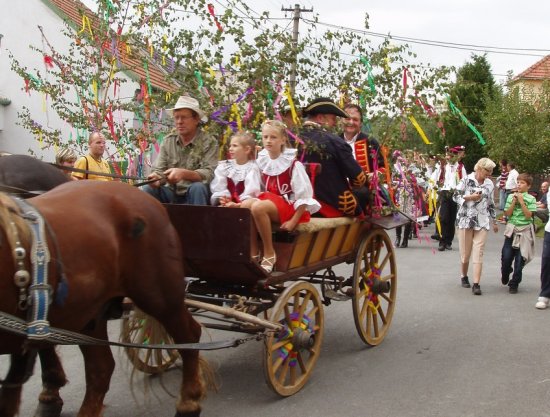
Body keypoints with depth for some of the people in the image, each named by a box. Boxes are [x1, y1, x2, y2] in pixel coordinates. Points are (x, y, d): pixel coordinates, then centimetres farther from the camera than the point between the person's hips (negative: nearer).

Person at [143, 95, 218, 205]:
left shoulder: (209, 143, -10)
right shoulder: (168, 141, 3)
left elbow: (209, 174, -21)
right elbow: (160, 170, -1)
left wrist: (183, 174, -38)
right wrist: (156, 179, -26)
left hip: (196, 195, -3)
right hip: (172, 193, 3)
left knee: (198, 187, -34)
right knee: (148, 190, -22)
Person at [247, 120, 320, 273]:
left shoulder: (293, 164, -13)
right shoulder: (262, 161, 5)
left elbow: (304, 196, -14)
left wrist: (293, 221, -18)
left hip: (291, 205, -6)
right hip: (270, 201, 6)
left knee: (258, 207, -32)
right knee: (245, 205, -24)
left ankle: (269, 253, -18)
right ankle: (253, 252, -14)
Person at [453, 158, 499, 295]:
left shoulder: (490, 184, 9)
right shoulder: (466, 180, -3)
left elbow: (491, 204, 18)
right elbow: (455, 196, -2)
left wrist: (494, 221, 20)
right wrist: (470, 197, -16)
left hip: (482, 222, 3)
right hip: (466, 219, -3)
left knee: (478, 252, -7)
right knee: (465, 252, 5)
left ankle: (476, 284, -9)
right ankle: (464, 276, 29)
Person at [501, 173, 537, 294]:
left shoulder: (531, 199, -2)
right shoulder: (511, 197, 4)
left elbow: (528, 215, -11)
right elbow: (507, 214, 0)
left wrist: (521, 202, -14)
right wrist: (514, 202, -10)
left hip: (524, 231, -2)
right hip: (511, 230, 2)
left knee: (520, 259, 0)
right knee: (506, 257, -2)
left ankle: (514, 284, 11)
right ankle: (505, 276, 27)